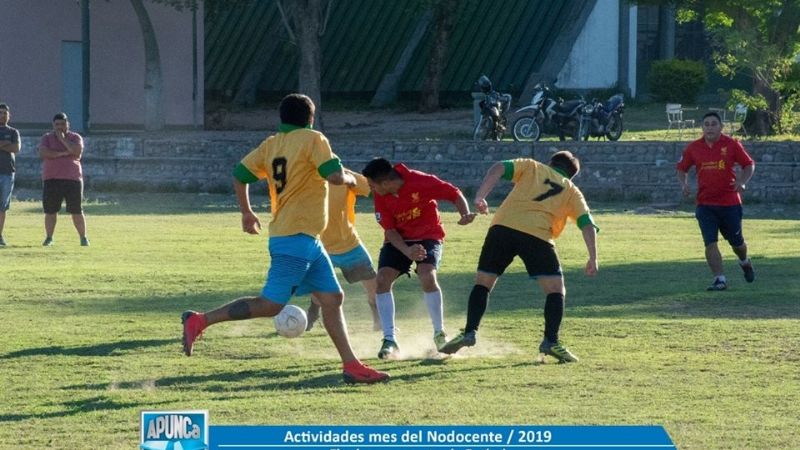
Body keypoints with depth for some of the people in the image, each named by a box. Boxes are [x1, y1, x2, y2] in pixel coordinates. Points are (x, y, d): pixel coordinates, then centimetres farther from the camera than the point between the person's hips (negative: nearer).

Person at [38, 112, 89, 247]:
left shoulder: (75, 138, 6)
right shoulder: (47, 138, 7)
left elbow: (77, 151, -14)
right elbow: (42, 153, -11)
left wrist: (63, 139, -10)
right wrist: (63, 153, -14)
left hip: (72, 179, -1)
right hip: (51, 179, 1)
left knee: (77, 211, 2)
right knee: (50, 211, 1)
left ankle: (83, 238, 11)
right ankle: (49, 238, 10)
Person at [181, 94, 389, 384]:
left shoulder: (271, 144, 12)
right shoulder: (313, 139, -9)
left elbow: (239, 174, 14)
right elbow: (334, 176, -18)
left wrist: (246, 212, 25)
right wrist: (350, 179, 5)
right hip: (296, 238, -9)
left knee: (332, 298, 9)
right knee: (270, 304, -10)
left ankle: (351, 366, 7)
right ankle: (199, 322, -9)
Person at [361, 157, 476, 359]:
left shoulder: (420, 182, -26)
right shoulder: (380, 196, -12)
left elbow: (454, 194, -14)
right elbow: (389, 229, -10)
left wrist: (465, 214, -33)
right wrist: (407, 251, -27)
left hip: (427, 235, -4)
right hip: (398, 240, 4)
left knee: (427, 277, -28)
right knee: (382, 280, -16)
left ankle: (440, 334, -7)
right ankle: (389, 341, -7)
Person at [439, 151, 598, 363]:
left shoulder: (531, 167, 27)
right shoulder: (572, 191, 25)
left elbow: (498, 169, 9)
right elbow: (587, 224, 12)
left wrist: (480, 196, 0)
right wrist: (593, 259, 10)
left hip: (502, 227, 1)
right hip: (537, 234, -1)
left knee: (482, 282, 15)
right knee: (555, 289, 7)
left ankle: (470, 332, 5)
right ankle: (551, 341, -6)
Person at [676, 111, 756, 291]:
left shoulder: (732, 144, -4)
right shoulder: (693, 148, 1)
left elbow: (749, 165, 4)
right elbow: (682, 169, 14)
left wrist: (742, 182, -13)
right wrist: (684, 184, -5)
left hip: (730, 202, -1)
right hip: (705, 204, 1)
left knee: (736, 241, 12)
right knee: (710, 243, -11)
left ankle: (745, 262, 44)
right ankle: (720, 280, -8)